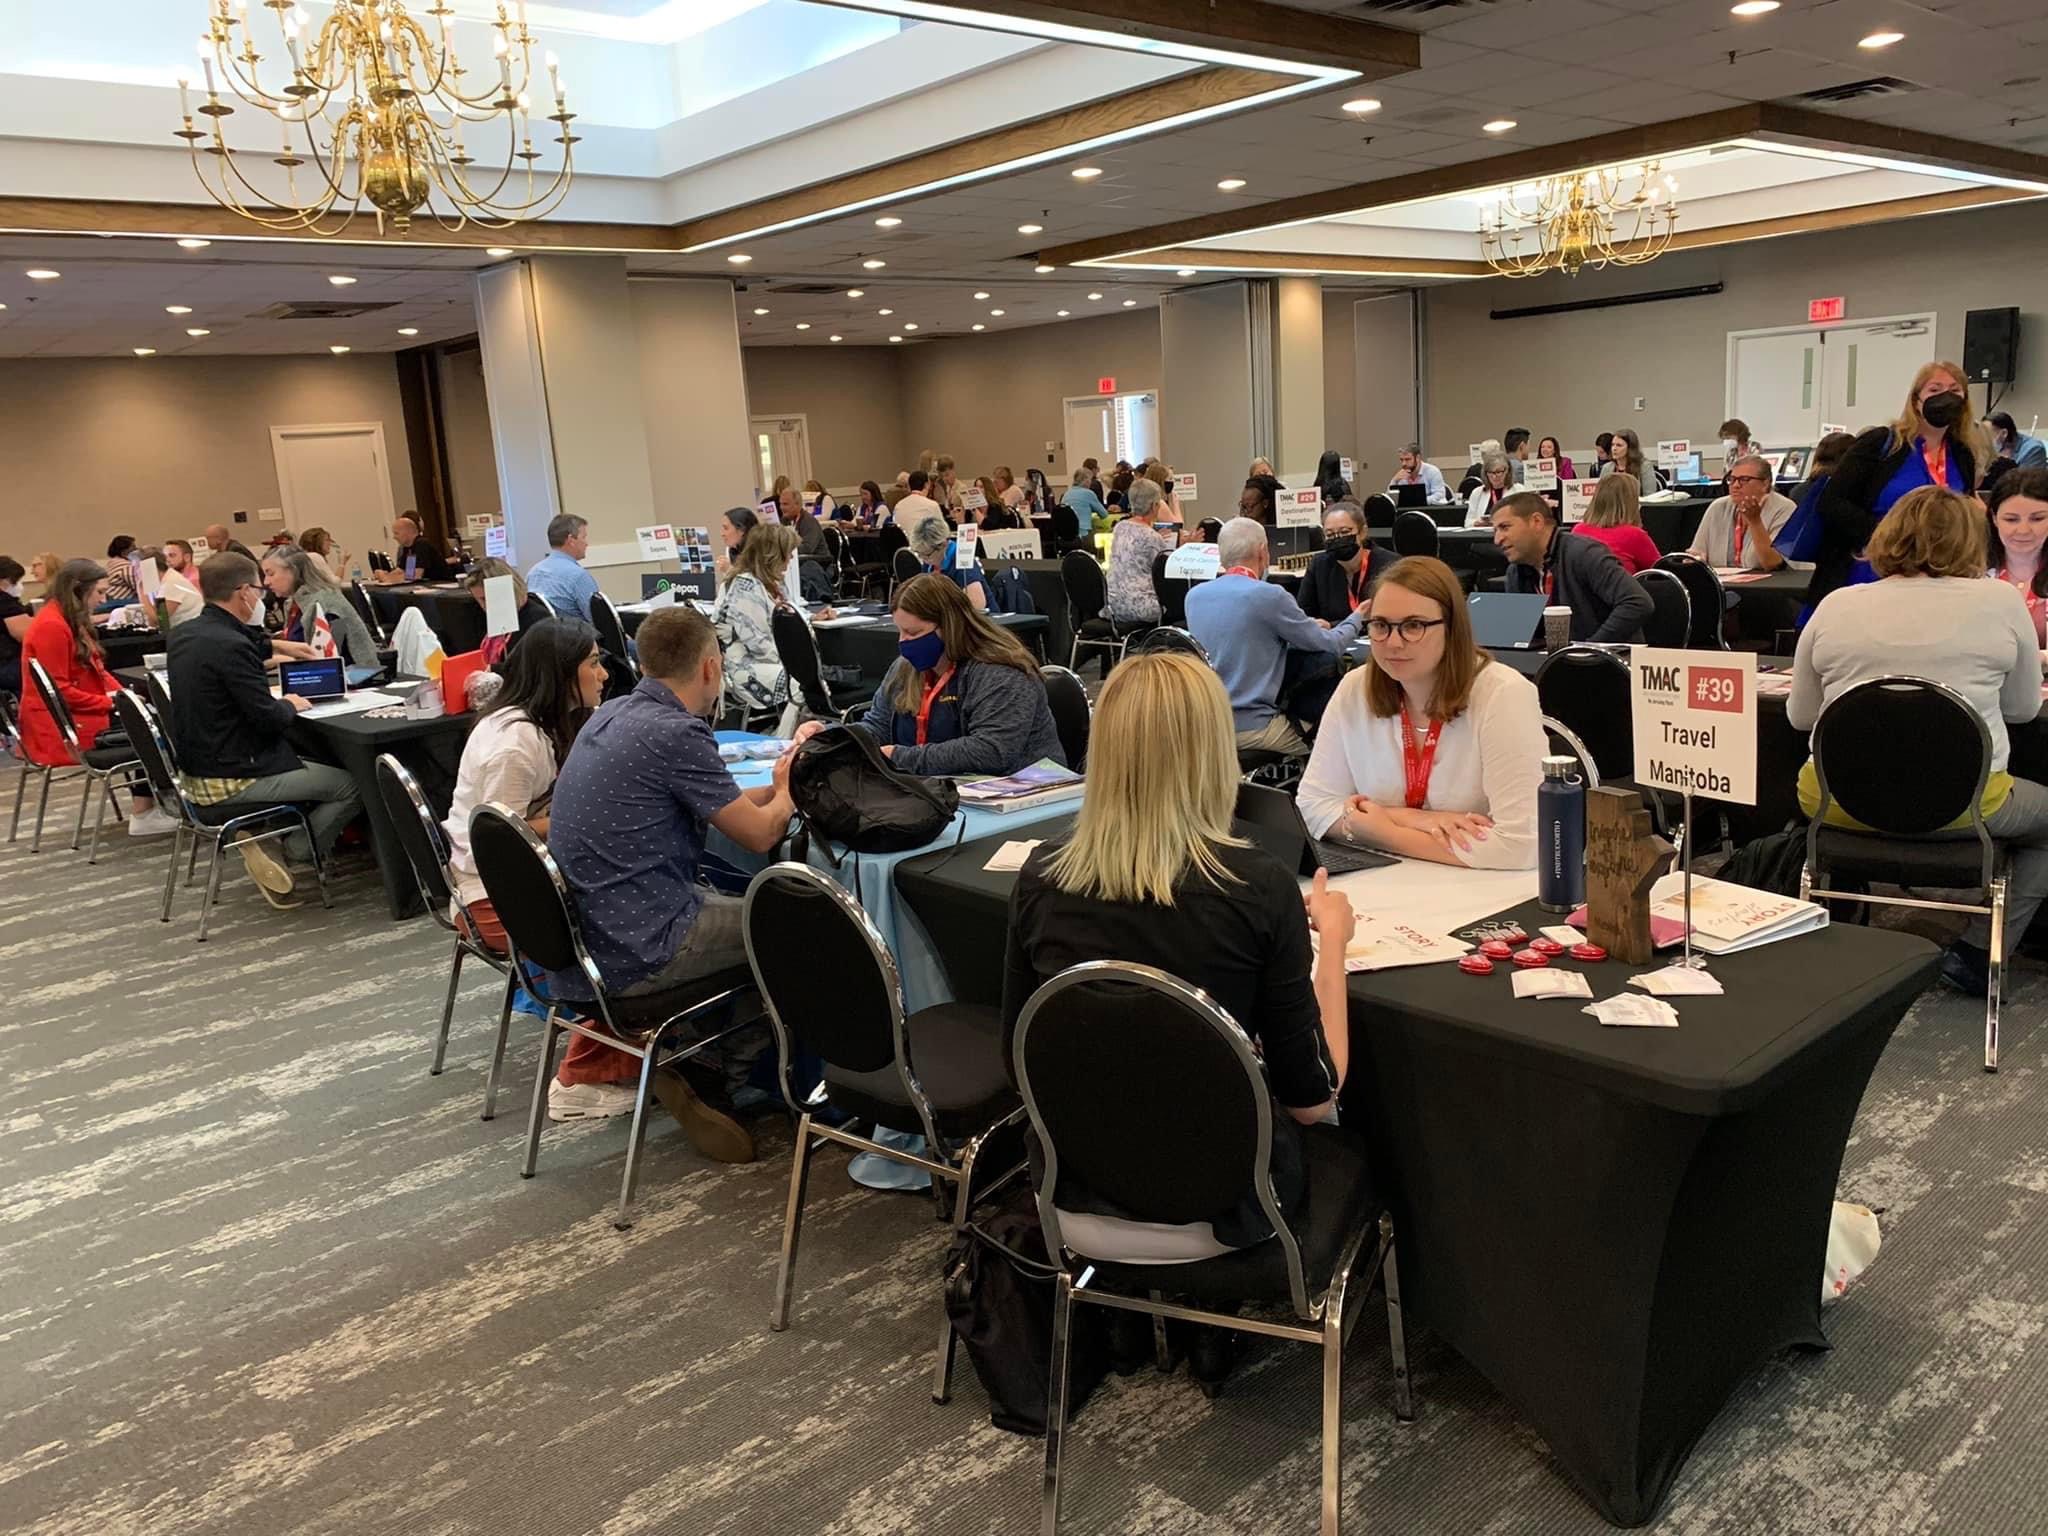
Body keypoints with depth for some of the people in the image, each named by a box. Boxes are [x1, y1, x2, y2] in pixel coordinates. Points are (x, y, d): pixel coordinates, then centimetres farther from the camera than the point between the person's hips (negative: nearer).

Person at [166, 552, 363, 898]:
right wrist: (290, 705, -2)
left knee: (304, 762, 29)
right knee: (354, 784, -3)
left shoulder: (183, 634, 5)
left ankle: (268, 843, 15)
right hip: (231, 783, -10)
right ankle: (291, 852, -2)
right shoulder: (231, 646, -23)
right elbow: (268, 718, -21)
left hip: (196, 772, 10)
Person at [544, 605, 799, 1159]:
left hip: (577, 937, 9)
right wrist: (788, 789, 10)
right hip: (631, 952, -9)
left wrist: (774, 787, 15)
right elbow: (761, 834, -9)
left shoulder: (614, 714, 9)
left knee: (728, 898, 26)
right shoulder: (677, 734, -18)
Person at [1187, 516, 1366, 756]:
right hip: (1250, 726, -7)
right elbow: (1331, 646, -3)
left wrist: (1308, 627, 28)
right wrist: (1356, 618, 20)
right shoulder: (1269, 596, -14)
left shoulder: (1194, 595, 5)